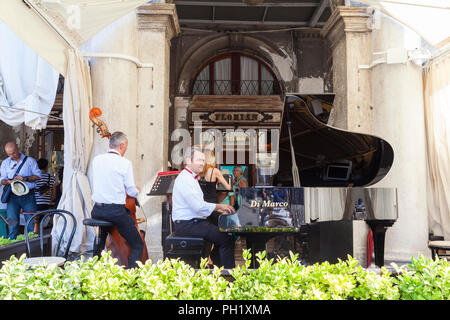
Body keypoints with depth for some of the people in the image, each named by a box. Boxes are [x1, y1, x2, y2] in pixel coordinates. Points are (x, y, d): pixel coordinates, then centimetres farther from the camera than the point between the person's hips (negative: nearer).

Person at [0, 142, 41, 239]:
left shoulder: (30, 161, 6)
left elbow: (38, 176, 3)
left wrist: (25, 178, -13)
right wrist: (9, 181, -13)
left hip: (28, 195, -1)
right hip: (13, 195, 2)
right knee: (12, 221, -4)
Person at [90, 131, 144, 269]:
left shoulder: (96, 159, 6)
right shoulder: (125, 163, -9)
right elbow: (131, 191, -6)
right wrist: (137, 191, 17)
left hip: (97, 211, 6)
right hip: (116, 211, -6)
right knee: (137, 245, 6)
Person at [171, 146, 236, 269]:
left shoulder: (191, 178, 20)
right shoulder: (185, 179, -17)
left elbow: (199, 203, 23)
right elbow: (199, 206, -25)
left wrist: (218, 209, 12)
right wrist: (218, 206, -13)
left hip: (194, 221, 11)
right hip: (187, 225, -11)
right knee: (227, 239, -16)